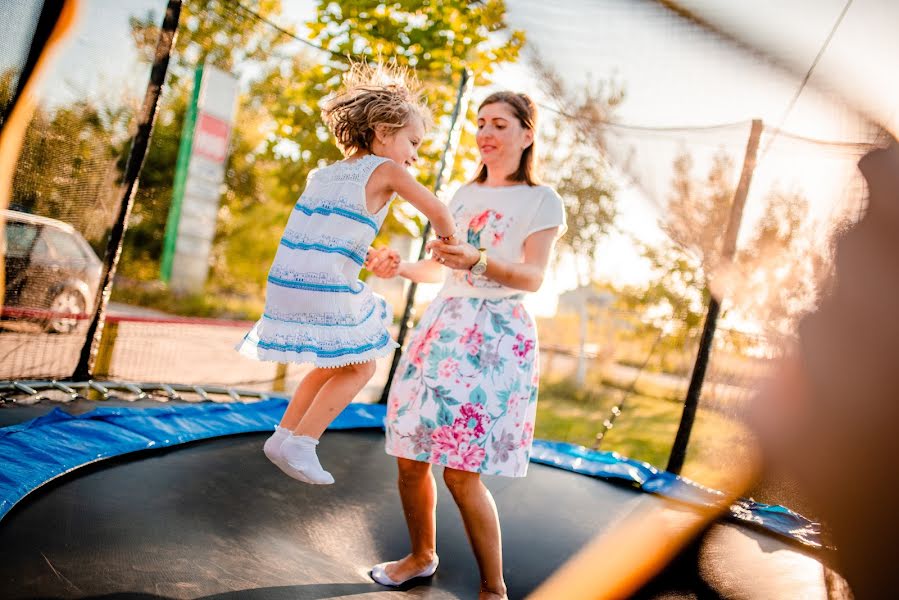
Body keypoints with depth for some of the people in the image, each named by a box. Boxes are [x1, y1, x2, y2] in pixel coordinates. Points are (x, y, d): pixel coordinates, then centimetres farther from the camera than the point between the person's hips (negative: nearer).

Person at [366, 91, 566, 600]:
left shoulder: (542, 201, 1)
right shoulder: (464, 194, 17)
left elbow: (533, 278, -11)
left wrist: (477, 260, -28)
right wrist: (400, 268, 2)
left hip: (497, 335, -6)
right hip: (443, 324, 6)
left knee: (462, 473, -9)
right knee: (410, 458, 6)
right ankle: (422, 557, 30)